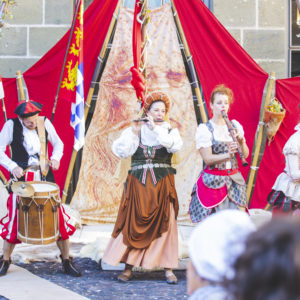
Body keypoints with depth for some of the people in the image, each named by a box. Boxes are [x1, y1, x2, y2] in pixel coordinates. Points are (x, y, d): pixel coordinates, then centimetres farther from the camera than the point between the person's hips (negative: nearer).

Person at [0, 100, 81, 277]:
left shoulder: (45, 123, 1)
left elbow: (58, 143, 14)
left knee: (57, 215, -1)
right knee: (15, 217, -3)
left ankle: (66, 260, 11)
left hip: (44, 176, 2)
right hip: (21, 177, -2)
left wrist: (56, 158, -6)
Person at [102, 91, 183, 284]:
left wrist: (155, 128, -14)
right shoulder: (133, 131, 8)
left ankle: (168, 269, 0)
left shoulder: (170, 131, 10)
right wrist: (134, 131, -13)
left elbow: (175, 146, -14)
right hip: (138, 184, 0)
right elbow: (120, 151, -7)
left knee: (166, 224, -5)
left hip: (162, 184, 0)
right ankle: (128, 268, 4)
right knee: (133, 223, -3)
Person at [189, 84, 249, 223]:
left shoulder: (235, 126, 10)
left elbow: (245, 155, 5)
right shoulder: (204, 129, -3)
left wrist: (241, 141, -15)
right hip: (213, 181, -4)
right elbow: (207, 159, -12)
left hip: (234, 180, 4)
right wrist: (228, 155, -28)